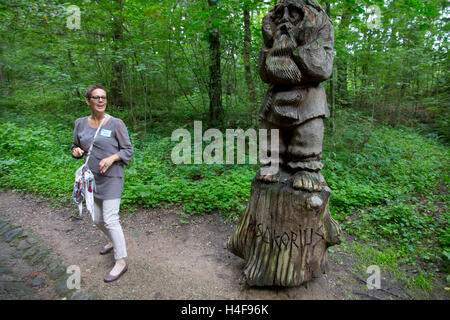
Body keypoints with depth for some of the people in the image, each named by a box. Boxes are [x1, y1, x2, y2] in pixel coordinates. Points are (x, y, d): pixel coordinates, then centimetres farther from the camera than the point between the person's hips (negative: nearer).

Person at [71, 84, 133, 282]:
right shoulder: (80, 123, 5)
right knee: (97, 219, 17)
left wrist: (112, 158, -22)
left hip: (111, 178, -6)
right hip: (92, 178, 6)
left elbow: (128, 150, -5)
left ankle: (121, 262, 6)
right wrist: (76, 151, -6)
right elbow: (76, 147, 17)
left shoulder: (116, 124, -9)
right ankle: (114, 242, 44)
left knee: (110, 219, -7)